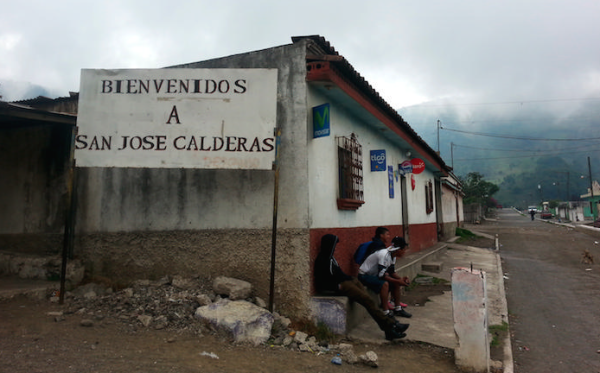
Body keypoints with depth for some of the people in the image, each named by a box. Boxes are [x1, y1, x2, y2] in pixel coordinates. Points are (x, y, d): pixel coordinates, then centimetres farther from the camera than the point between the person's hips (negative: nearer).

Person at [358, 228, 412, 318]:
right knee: (384, 284, -31)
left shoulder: (393, 255, 3)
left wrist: (401, 279, -8)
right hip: (364, 275, -10)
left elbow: (392, 272, 10)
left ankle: (397, 309, 14)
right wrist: (398, 281, -23)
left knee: (395, 283, 5)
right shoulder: (384, 254, -27)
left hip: (374, 274, 10)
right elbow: (381, 275, -28)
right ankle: (386, 312, -22)